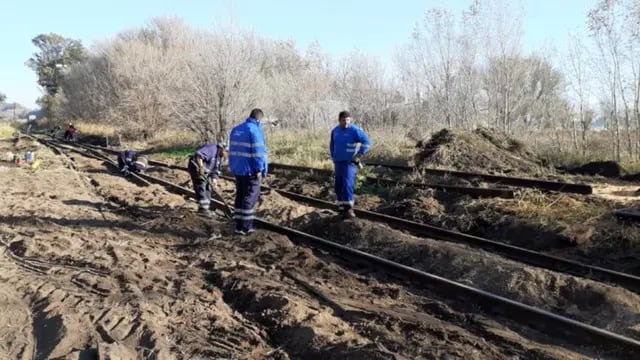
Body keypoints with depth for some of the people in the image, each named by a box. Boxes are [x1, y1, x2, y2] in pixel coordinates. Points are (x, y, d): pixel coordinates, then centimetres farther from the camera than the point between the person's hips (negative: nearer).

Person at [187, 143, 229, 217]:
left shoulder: (220, 157, 8)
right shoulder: (212, 149, -21)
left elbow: (217, 170, 10)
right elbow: (199, 154, -32)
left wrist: (214, 178, -7)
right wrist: (201, 167, -36)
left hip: (204, 171, 10)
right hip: (196, 167, -10)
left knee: (207, 189, 8)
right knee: (201, 188, -15)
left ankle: (205, 208, 15)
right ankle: (202, 209, -17)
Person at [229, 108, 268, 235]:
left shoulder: (236, 129, 12)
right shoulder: (255, 130, -14)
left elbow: (233, 150, 16)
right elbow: (258, 152, -18)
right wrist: (259, 170, -14)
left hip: (238, 169, 8)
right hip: (251, 170, -8)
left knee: (240, 196, 14)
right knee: (249, 198, -2)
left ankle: (239, 224, 17)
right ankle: (244, 227, -2)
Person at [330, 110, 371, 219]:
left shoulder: (355, 130, -9)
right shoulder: (335, 131, 9)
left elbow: (367, 142, -12)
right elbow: (332, 145, 26)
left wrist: (358, 156, -12)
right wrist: (333, 157, 19)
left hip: (350, 163, -6)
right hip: (338, 163, 6)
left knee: (348, 184, -16)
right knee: (338, 186, 8)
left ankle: (348, 208, -14)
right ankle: (341, 206, 21)